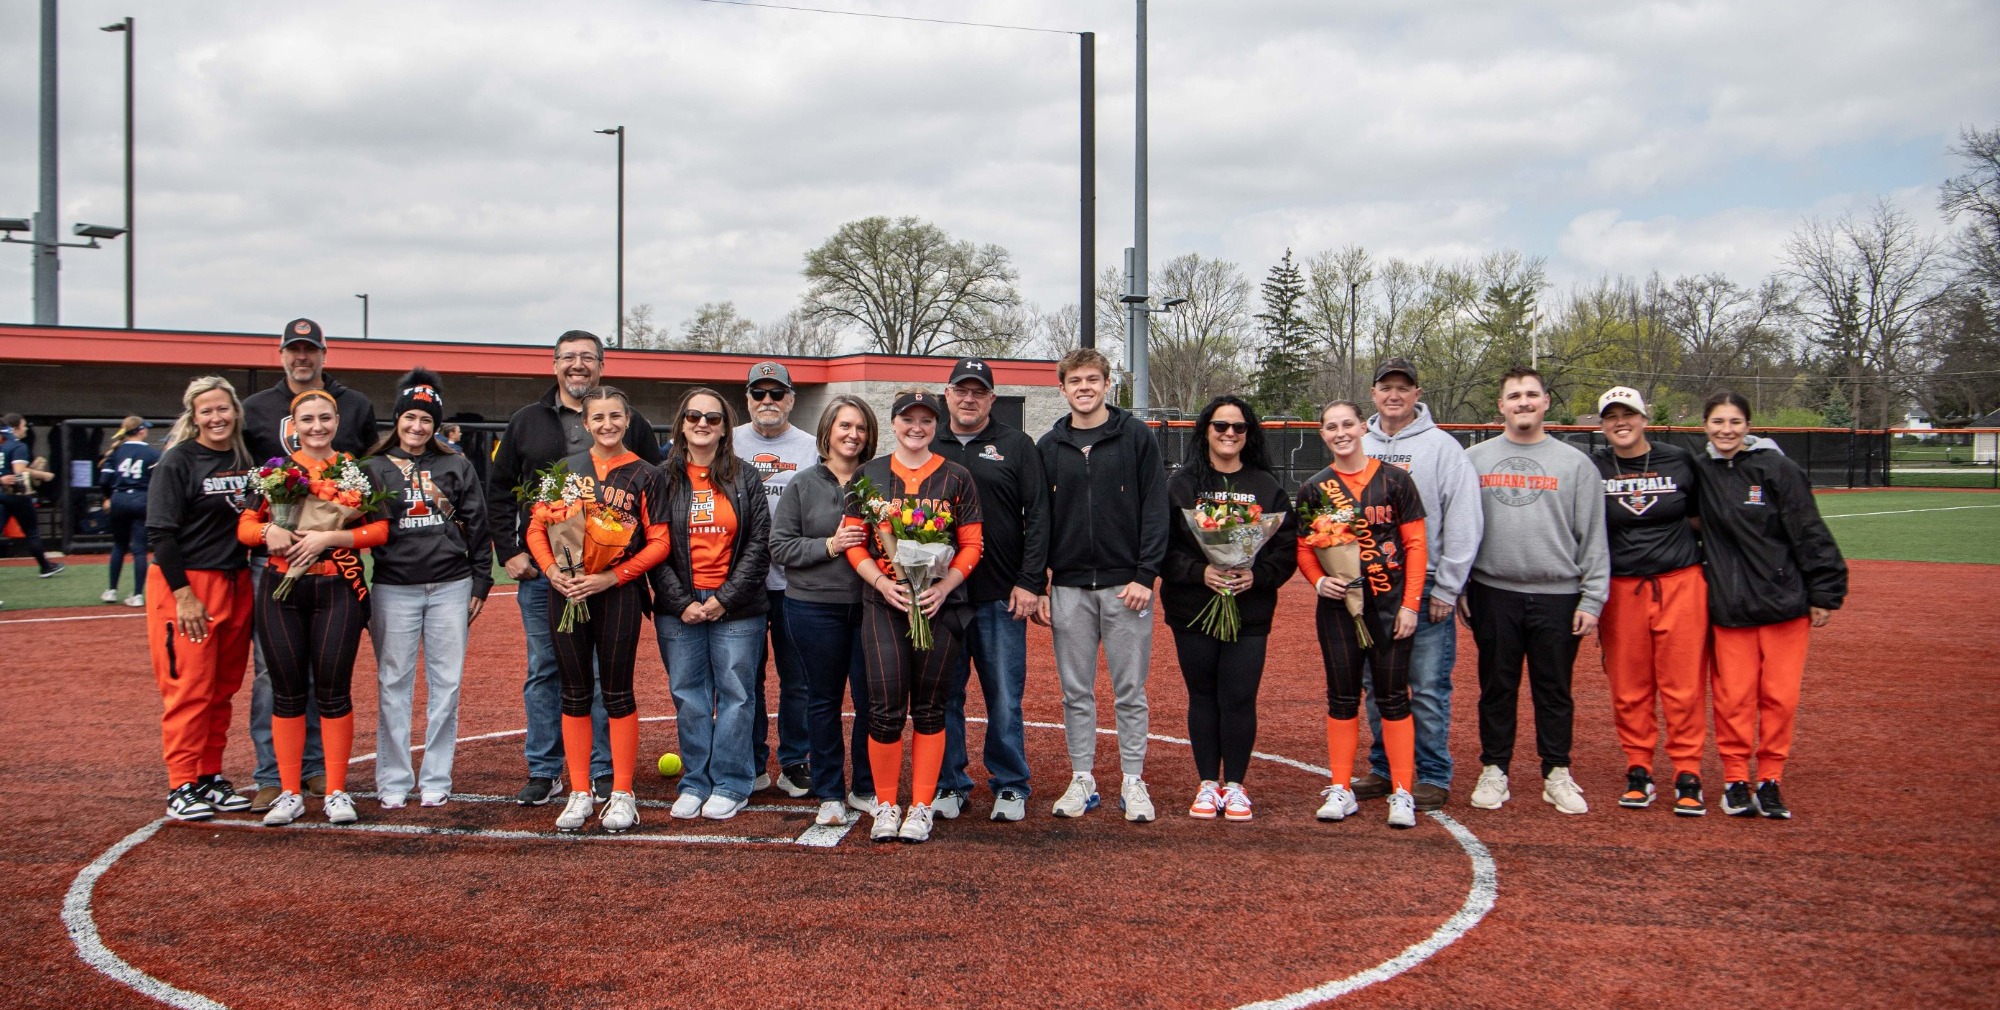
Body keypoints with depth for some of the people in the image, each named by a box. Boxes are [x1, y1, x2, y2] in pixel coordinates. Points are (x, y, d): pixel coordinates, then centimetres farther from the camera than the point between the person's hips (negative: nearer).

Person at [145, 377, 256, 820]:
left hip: (236, 584, 6)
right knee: (189, 688, -4)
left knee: (223, 688, 10)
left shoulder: (244, 459, 10)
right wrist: (183, 593, -16)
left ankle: (211, 777, 20)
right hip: (185, 584, -6)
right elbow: (160, 532, -12)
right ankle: (182, 787, 5)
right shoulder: (178, 461, -7)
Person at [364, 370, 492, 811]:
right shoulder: (374, 468, 5)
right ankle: (393, 781, 13)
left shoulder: (456, 466, 7)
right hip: (394, 589, -1)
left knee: (446, 683, 3)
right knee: (394, 684, 3)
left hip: (450, 587, 1)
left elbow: (477, 526, 8)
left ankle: (436, 780, 12)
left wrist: (480, 583, 4)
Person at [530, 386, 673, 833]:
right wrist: (552, 570, -10)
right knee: (575, 693, 8)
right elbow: (537, 528, 8)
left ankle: (621, 795, 13)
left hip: (618, 594, -2)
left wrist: (610, 577, -13)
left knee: (617, 692, 3)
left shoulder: (644, 475, 1)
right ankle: (580, 793, 17)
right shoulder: (565, 469, 7)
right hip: (566, 592, 2)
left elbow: (659, 543, -3)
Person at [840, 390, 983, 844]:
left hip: (941, 605, 0)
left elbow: (971, 545, 4)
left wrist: (945, 586, -12)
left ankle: (921, 808, 15)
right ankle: (886, 807, 10)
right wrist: (881, 582, -10)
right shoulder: (870, 475, 9)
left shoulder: (956, 478, 6)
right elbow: (854, 543, 7)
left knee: (928, 709, 6)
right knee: (885, 708, -5)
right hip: (884, 604, 0)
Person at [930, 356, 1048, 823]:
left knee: (1004, 697, 3)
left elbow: (1038, 517, 0)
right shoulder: (928, 449, 10)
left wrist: (1030, 583, -8)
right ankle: (950, 784, 19)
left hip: (1001, 596, -2)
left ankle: (1010, 786, 16)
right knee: (945, 696, 8)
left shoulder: (1016, 446, 4)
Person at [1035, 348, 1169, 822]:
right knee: (1076, 691, 8)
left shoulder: (1137, 437, 0)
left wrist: (1145, 576, -10)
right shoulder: (1048, 447, 8)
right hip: (1069, 587, 3)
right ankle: (1082, 781, 17)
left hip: (1125, 585, -2)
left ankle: (1133, 782, 13)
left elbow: (1155, 511, -3)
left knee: (1130, 690, 3)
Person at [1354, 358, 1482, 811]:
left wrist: (1446, 589, -9)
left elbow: (1465, 522, -7)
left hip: (1426, 589, -5)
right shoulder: (1358, 448, 10)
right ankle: (1383, 769, 23)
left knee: (1428, 689, -1)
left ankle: (1433, 779, 9)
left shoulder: (1442, 447, -4)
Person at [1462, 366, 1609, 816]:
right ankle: (1494, 772, 18)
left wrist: (1592, 598, -3)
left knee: (1555, 690, 7)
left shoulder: (1575, 463, 5)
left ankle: (1557, 775, 18)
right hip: (1494, 596, 1)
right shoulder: (1474, 459, 7)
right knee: (1496, 688, 8)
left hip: (1558, 597, 0)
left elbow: (1593, 537, 3)